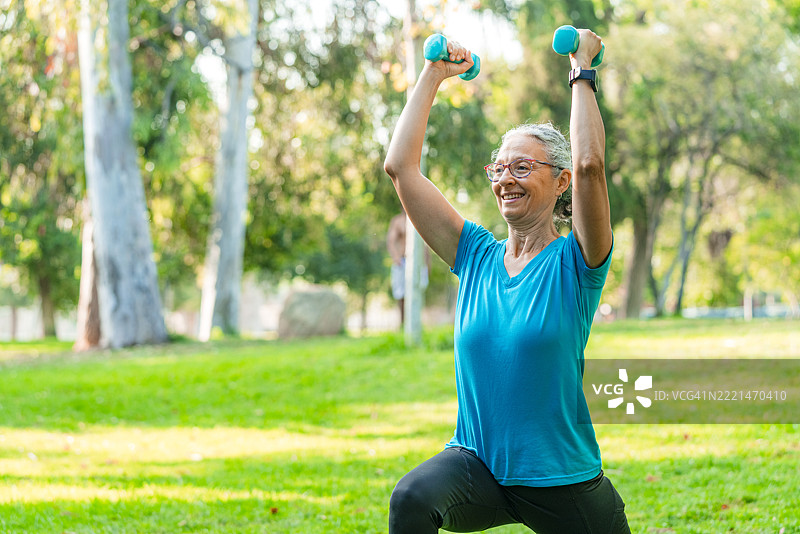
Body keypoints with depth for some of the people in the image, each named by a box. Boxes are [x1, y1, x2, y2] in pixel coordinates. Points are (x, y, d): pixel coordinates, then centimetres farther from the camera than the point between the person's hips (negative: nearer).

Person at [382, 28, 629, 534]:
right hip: (476, 467, 2)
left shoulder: (574, 263, -5)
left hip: (561, 481, -2)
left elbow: (589, 164, -23)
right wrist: (433, 76, 6)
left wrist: (582, 70, -14)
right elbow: (401, 167, 2)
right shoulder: (477, 256, 6)